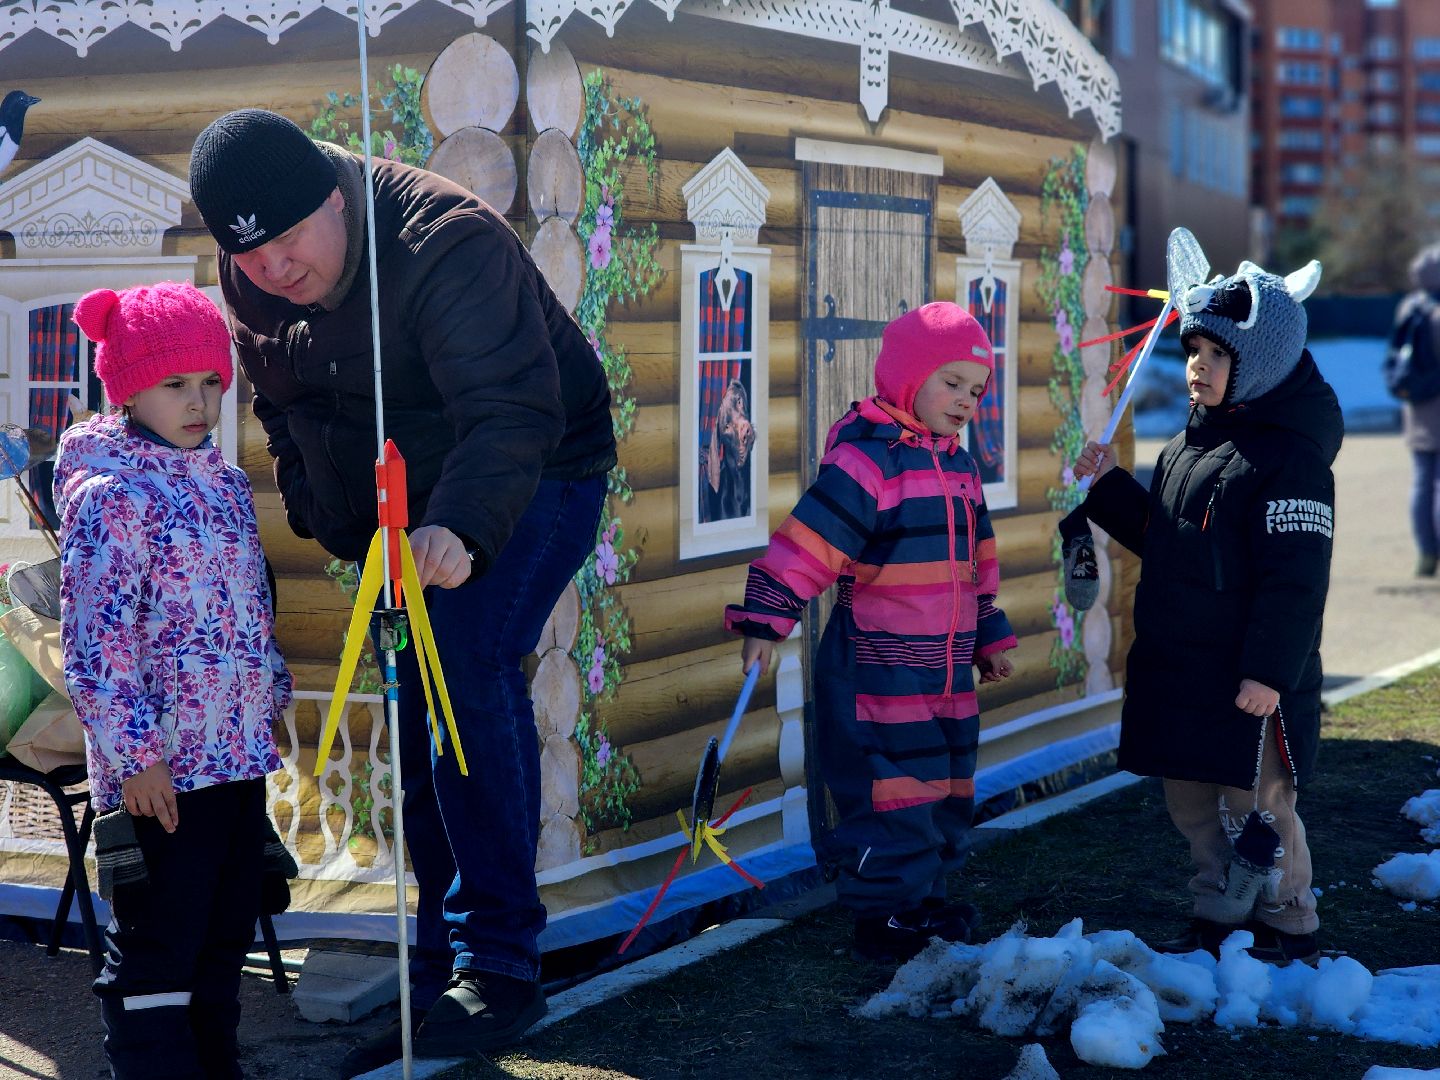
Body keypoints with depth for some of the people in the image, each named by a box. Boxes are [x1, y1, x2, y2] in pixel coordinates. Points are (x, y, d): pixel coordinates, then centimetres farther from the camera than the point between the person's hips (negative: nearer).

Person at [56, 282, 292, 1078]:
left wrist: (270, 696, 21)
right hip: (161, 768, -8)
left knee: (226, 938, 17)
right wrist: (133, 753, -20)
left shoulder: (223, 481, 12)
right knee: (156, 956, -2)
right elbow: (95, 638, -17)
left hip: (239, 749, 8)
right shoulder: (109, 495, -13)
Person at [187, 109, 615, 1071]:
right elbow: (285, 415, 13)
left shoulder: (449, 243, -30)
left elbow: (509, 410, -41)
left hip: (531, 478, -7)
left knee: (468, 664, -25)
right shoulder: (250, 285, -6)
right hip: (396, 514, 8)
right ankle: (440, 979, 16)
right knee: (415, 706, 5)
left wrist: (462, 531, -56)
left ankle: (502, 965, -21)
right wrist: (325, 522, 8)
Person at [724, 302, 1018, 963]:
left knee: (947, 790, 15)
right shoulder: (865, 460, -14)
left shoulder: (960, 468, 14)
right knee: (893, 793, -6)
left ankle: (922, 897, 29)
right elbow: (807, 541, -20)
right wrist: (765, 620, -24)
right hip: (878, 675, -9)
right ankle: (882, 915, 5)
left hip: (947, 673, 9)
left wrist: (990, 639, 29)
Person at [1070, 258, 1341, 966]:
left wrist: (1269, 670, -22)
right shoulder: (1188, 446, 13)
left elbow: (1295, 578, -19)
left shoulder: (1289, 456, -15)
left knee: (1255, 804, 0)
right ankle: (1218, 923, 28)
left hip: (1250, 685, -9)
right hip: (1181, 671, 9)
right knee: (1193, 803, 15)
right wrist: (1107, 487, 13)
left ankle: (1288, 931, 16)